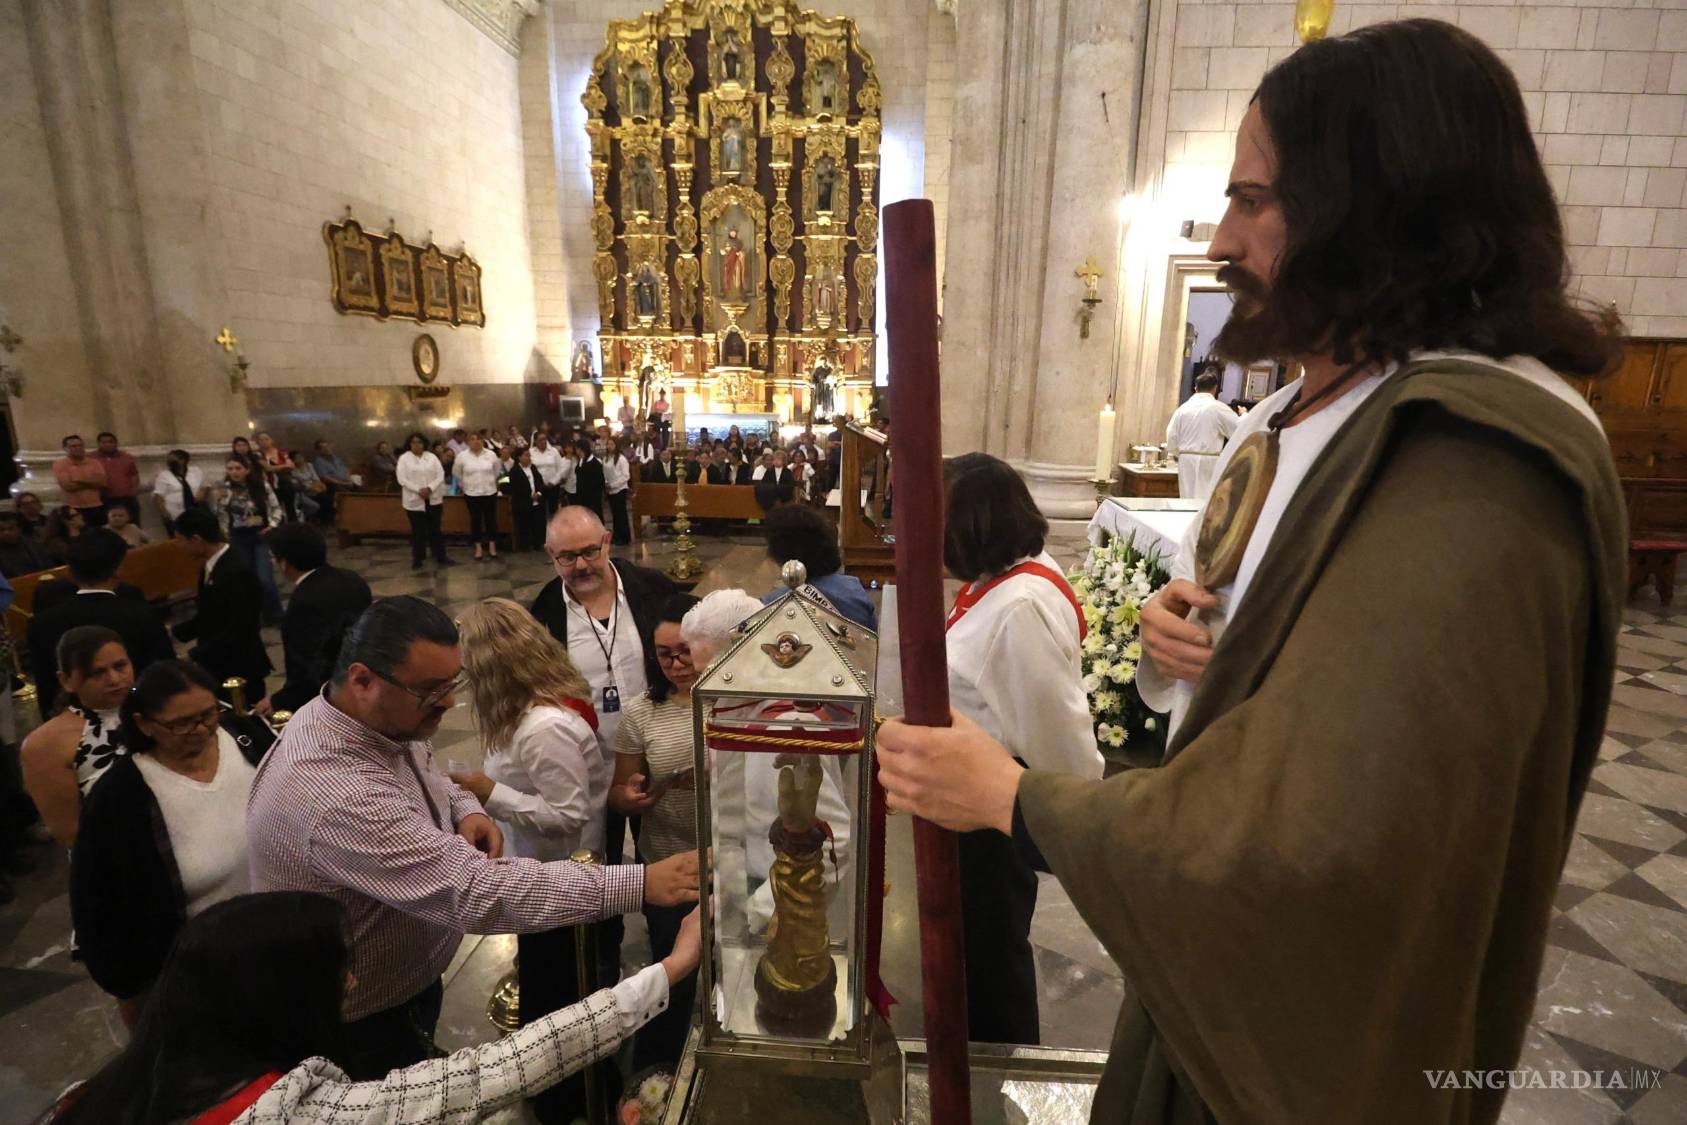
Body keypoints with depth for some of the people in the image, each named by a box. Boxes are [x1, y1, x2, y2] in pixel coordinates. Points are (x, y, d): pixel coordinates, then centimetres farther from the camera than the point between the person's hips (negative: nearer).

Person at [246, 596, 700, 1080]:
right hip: (361, 1022, -7)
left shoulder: (384, 719, -11)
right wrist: (639, 884, -43)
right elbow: (476, 893, -43)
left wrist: (465, 809, -11)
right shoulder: (334, 794, -40)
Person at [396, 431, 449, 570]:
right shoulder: (404, 458, -1)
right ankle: (417, 560, 15)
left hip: (434, 499, 2)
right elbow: (402, 479, -8)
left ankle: (441, 557, 15)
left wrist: (430, 488, -16)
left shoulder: (432, 457, 5)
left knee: (435, 529, 7)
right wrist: (418, 490, -18)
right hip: (414, 500, -1)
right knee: (418, 531, 5)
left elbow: (440, 475, -1)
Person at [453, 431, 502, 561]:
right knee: (475, 520, 8)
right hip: (471, 493, 0)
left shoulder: (491, 455, -4)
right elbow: (456, 473, 8)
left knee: (491, 519, 5)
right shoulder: (462, 456, -5)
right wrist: (464, 485, 12)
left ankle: (492, 546, 17)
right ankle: (478, 548, 17)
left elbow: (497, 471, 11)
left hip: (490, 492, 0)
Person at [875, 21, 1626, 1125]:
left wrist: (1016, 796, -24)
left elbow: (1324, 843, -34)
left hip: (1320, 1025, -7)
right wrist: (1186, 621, -12)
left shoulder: (1473, 477, -29)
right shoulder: (1320, 404, 2)